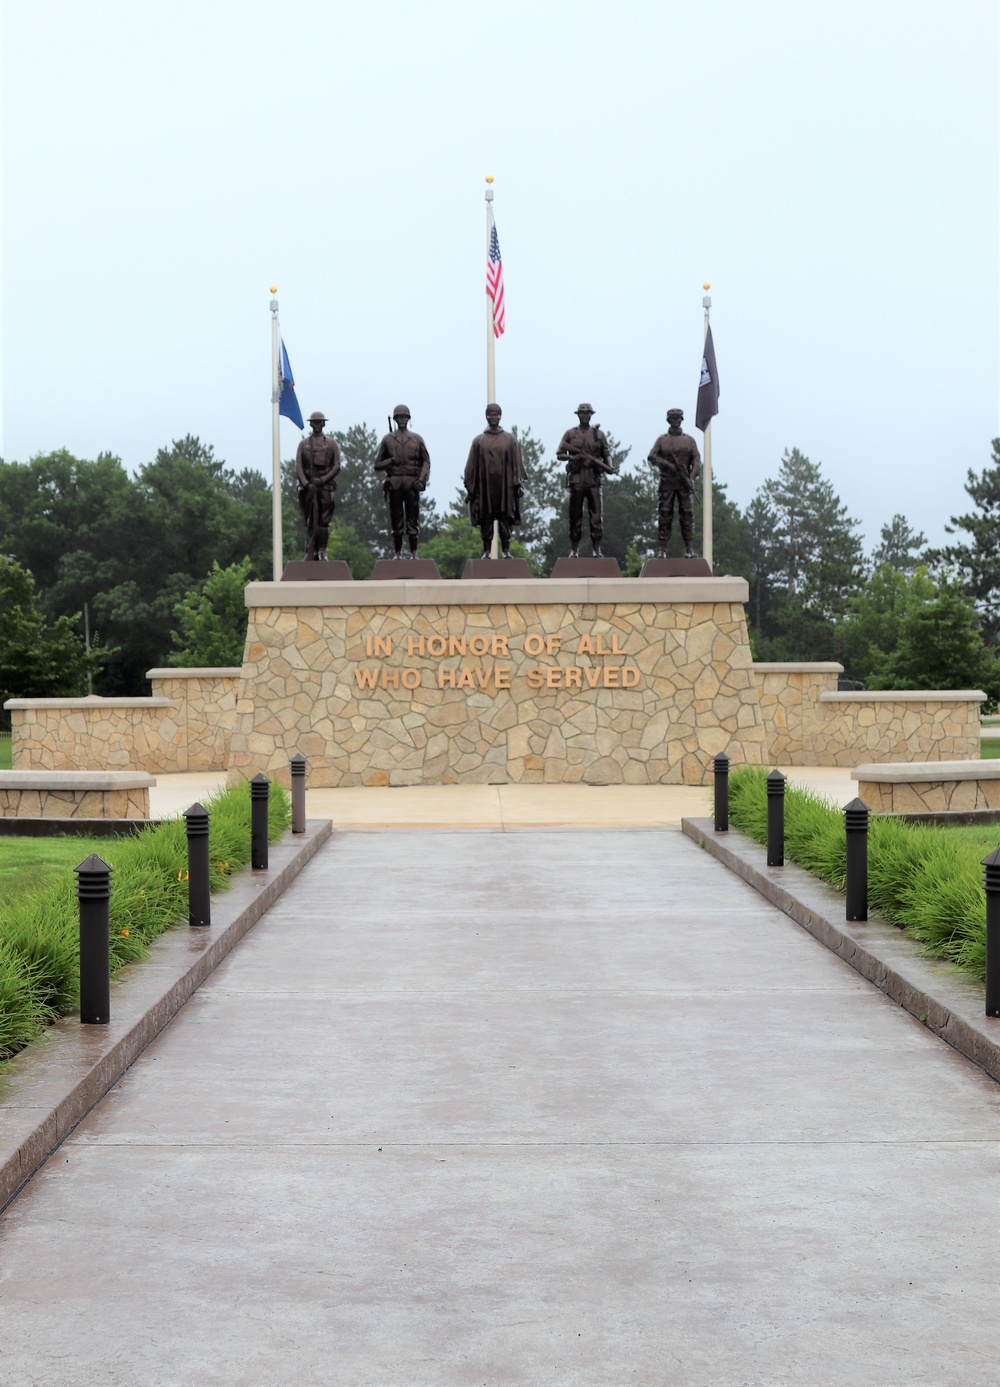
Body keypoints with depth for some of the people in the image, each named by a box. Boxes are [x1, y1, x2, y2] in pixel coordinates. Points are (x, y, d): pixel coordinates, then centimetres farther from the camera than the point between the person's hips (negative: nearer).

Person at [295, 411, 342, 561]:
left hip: (325, 485, -1)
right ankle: (310, 552, 3)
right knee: (310, 522, 1)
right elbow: (298, 467, 4)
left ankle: (322, 551, -1)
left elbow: (337, 466, 3)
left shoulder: (331, 443, 10)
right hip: (308, 486, 1)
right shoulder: (303, 444, 12)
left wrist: (322, 480, -10)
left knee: (324, 521, -5)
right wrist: (306, 484, -11)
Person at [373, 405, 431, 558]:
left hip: (412, 483, 0)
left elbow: (426, 461, 10)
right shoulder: (387, 439, 11)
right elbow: (377, 465, 12)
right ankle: (398, 554, 6)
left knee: (413, 519, -1)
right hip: (394, 483, 0)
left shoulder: (417, 439, 12)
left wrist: (421, 479, -4)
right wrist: (390, 461, -8)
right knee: (396, 520, 1)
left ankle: (414, 553, 3)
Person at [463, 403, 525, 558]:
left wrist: (519, 484, -3)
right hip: (485, 486, 0)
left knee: (505, 520, 0)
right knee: (486, 520, 1)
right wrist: (470, 487, 2)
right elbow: (472, 465, 7)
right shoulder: (479, 440, 7)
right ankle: (486, 551, 5)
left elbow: (517, 463, 5)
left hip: (505, 486, 0)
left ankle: (506, 551, 3)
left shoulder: (510, 439, 7)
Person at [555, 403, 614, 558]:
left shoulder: (598, 434, 11)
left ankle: (597, 549, 0)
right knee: (575, 516, 3)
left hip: (594, 479, 1)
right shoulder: (570, 434, 8)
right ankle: (574, 550, 9)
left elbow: (607, 453, 12)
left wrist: (609, 466, -8)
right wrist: (571, 457, -12)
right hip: (576, 478, 0)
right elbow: (559, 454, 7)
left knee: (596, 515, -4)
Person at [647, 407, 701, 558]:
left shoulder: (689, 440, 11)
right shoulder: (662, 440, 10)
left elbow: (697, 459, 3)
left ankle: (689, 548, -4)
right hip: (667, 482, 0)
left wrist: (692, 478, -11)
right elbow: (652, 456, -1)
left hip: (684, 483, 0)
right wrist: (668, 464, -15)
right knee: (665, 514, -3)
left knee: (687, 514, -4)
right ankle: (662, 549, -3)